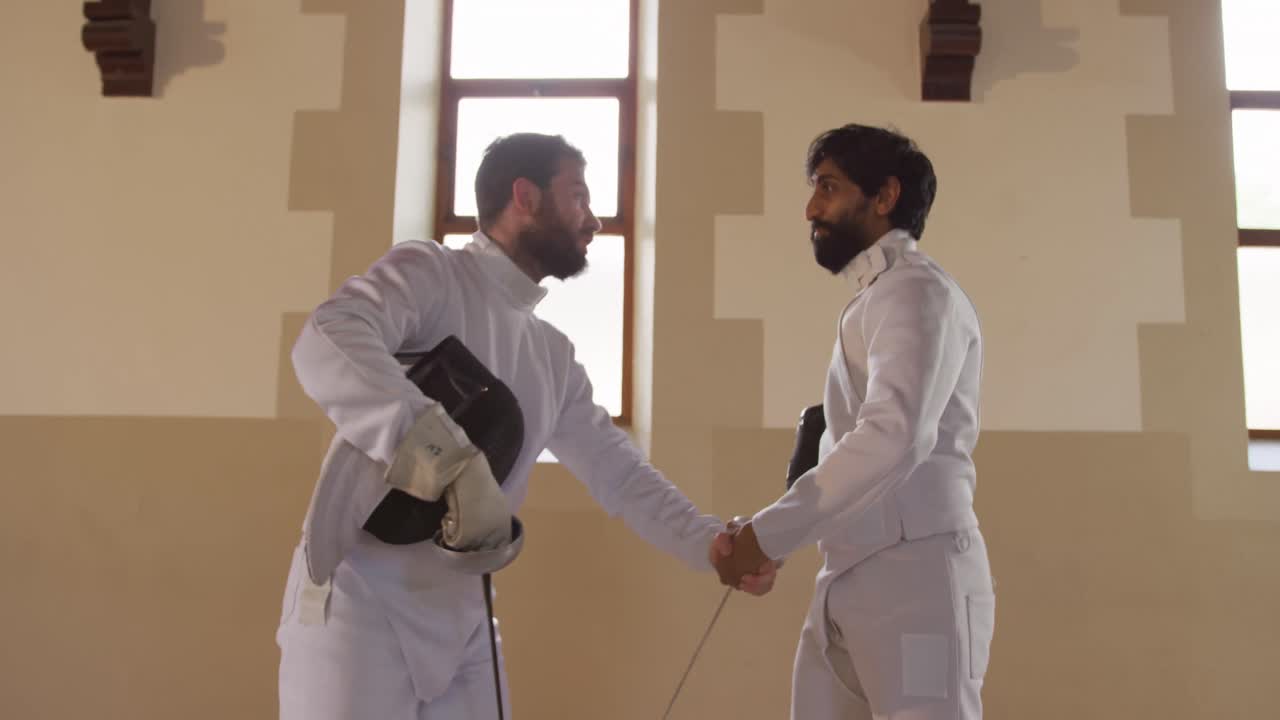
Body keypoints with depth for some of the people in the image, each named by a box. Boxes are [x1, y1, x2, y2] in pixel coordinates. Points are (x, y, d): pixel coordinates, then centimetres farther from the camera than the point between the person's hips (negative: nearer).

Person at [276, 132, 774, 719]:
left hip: (462, 615, 7)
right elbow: (326, 344, -29)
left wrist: (714, 546, 2)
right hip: (359, 601, -7)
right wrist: (446, 455, -41)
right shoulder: (426, 271, -9)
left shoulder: (552, 352, 12)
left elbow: (618, 470, 14)